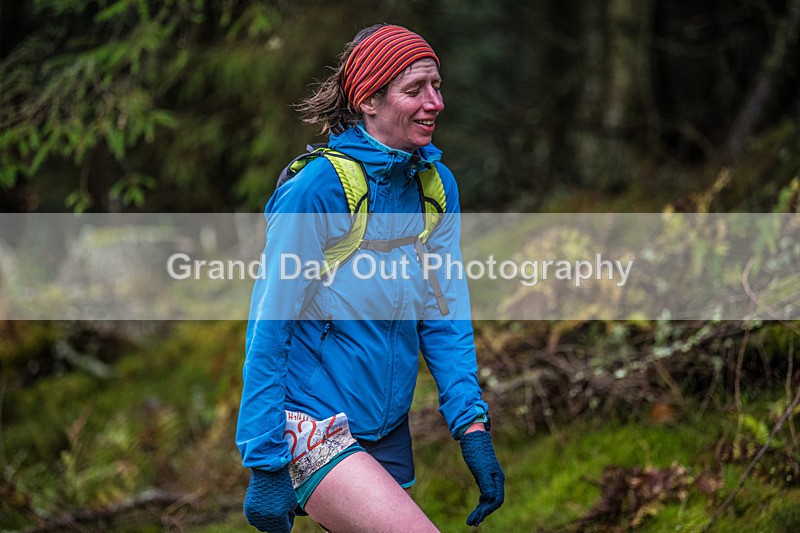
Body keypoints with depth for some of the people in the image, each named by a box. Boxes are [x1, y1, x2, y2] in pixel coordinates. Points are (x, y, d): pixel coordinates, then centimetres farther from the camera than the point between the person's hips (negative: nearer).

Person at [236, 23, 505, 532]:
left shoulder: (438, 185, 2)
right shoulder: (317, 189, -17)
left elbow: (444, 315, 3)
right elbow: (268, 331, -15)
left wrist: (472, 425, -8)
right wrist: (266, 467, -17)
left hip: (388, 429, 7)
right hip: (314, 428, -7)